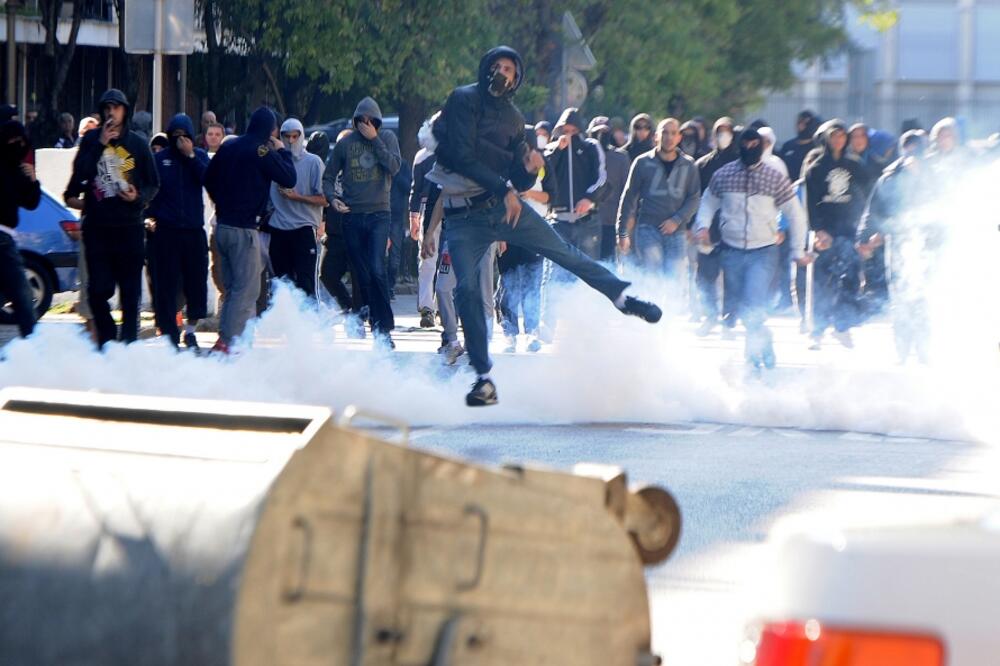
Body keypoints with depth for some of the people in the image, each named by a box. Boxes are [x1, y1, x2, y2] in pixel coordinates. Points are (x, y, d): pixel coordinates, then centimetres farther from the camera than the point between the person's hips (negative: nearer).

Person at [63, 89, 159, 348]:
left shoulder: (137, 143, 7)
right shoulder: (91, 140, 8)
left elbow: (153, 184, 11)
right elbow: (80, 172, -7)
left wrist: (139, 197, -10)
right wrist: (100, 144, -12)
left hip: (129, 227, 0)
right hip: (96, 227, 0)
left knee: (130, 291, -1)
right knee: (98, 290, -2)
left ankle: (128, 343, 3)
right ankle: (107, 342, 13)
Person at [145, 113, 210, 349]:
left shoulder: (200, 157, 8)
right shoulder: (159, 159, 5)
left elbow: (209, 179, -9)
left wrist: (190, 156, -13)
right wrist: (150, 215, -6)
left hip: (194, 229, 1)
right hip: (166, 230, -1)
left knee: (197, 280, 3)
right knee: (166, 283, -4)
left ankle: (190, 329, 19)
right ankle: (169, 333, 1)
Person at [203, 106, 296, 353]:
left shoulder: (228, 147, 10)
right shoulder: (263, 152, -12)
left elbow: (209, 179, 16)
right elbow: (289, 179, -11)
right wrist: (283, 151, 2)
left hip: (223, 226, 8)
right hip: (244, 230, -8)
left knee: (231, 289, 16)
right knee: (246, 291, -4)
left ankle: (224, 339, 15)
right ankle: (230, 342, -10)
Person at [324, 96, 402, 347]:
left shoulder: (387, 138, 5)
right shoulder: (345, 143, 7)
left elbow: (395, 166, -11)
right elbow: (329, 176, 15)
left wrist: (374, 139, -11)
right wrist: (332, 198, -3)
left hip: (379, 213, -2)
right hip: (352, 215, 2)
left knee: (377, 269, -16)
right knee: (363, 275, 4)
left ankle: (384, 328, -11)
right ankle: (377, 326, 14)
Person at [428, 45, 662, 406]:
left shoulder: (513, 117, 11)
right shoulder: (464, 100, -6)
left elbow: (518, 182, 11)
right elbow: (461, 155, -16)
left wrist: (529, 169, -13)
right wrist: (503, 189, -16)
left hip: (503, 204, 5)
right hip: (464, 216, -5)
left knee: (564, 251, -1)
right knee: (467, 288, -13)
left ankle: (623, 297, 14)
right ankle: (484, 379, -8)